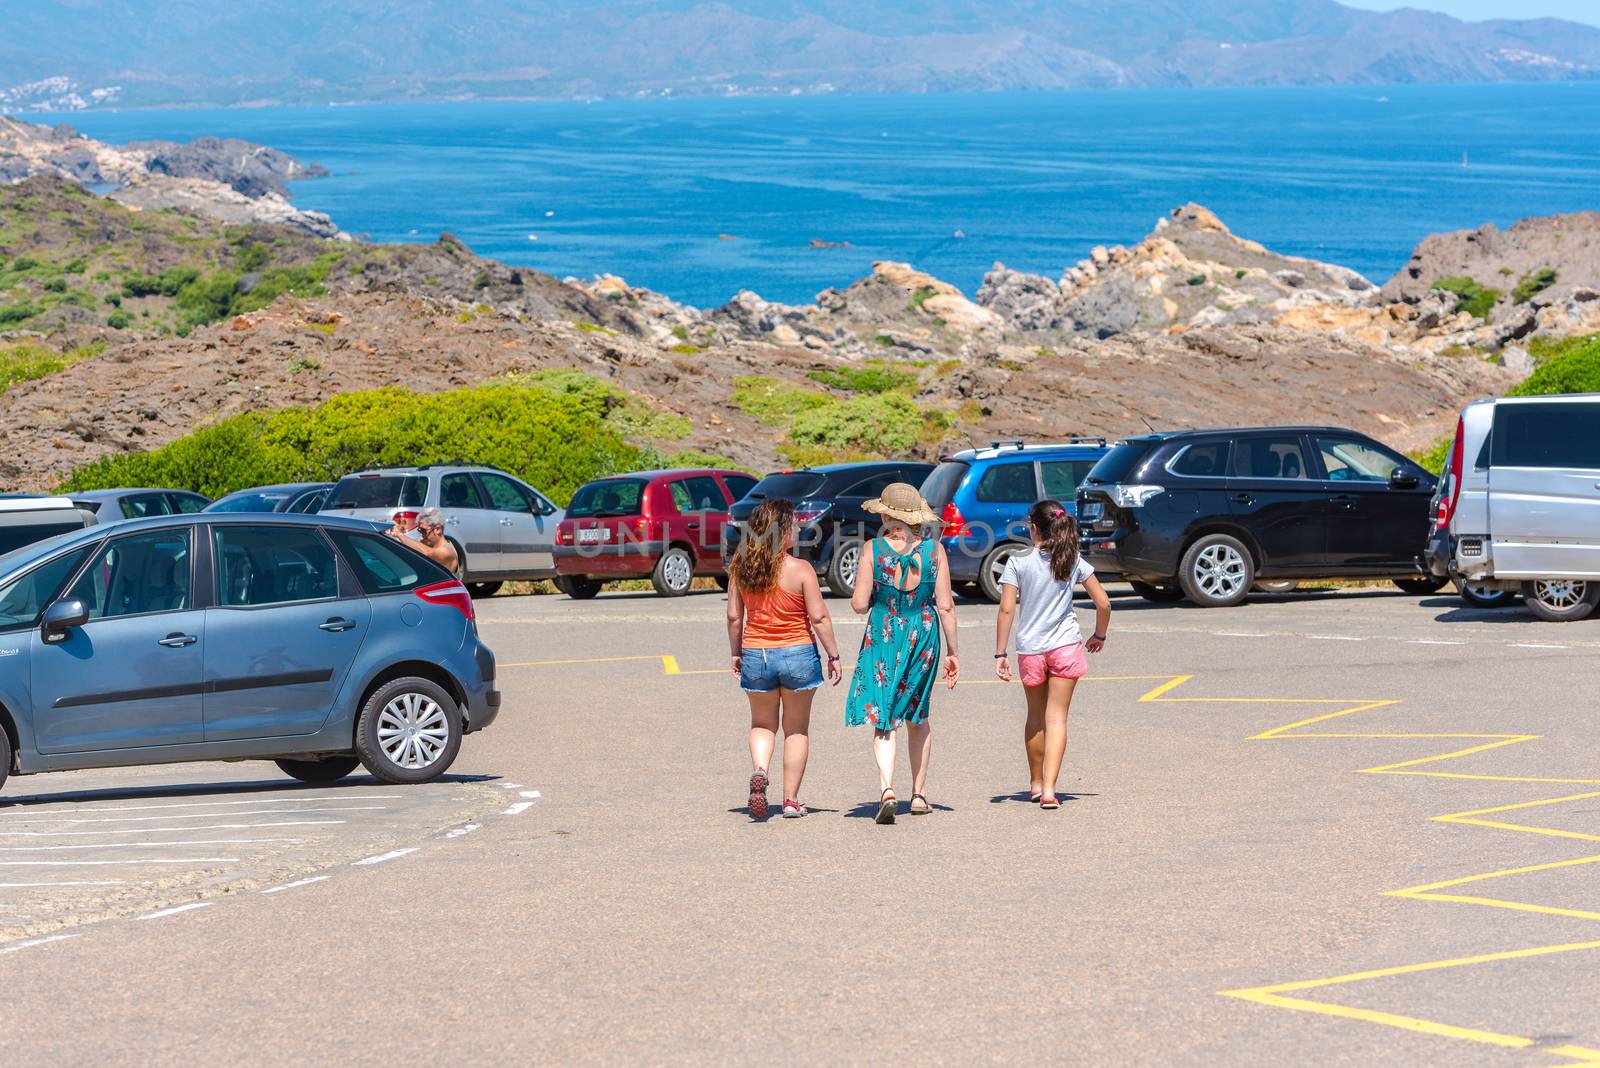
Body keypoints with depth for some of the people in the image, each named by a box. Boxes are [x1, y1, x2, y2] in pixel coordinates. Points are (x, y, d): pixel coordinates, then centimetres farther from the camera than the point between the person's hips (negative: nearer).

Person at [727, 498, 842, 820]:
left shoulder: (741, 569, -5)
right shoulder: (800, 570, -14)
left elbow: (734, 616, 0)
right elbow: (819, 617, -12)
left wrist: (736, 653, 13)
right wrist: (833, 655, -2)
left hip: (755, 656, 2)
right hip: (798, 654, -2)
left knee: (763, 724, 19)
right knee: (797, 729, 13)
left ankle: (759, 771, -9)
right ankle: (791, 800, 14)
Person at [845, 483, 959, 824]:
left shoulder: (873, 549, -9)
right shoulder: (934, 550, -4)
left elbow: (859, 604, -11)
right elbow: (945, 606, -4)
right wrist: (952, 652, 3)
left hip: (883, 636, -2)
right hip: (924, 635, 2)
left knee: (883, 718, -1)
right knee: (917, 716, 19)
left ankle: (887, 788, -21)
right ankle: (919, 794, 24)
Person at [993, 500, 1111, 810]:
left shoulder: (1018, 562, -6)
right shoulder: (1074, 561, 1)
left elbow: (1006, 610, -11)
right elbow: (1103, 603, 3)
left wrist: (1000, 654, -7)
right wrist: (1099, 636, 20)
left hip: (1030, 649, 0)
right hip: (1066, 646, 0)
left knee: (1036, 717, 18)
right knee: (1057, 718, -1)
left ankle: (1036, 783, 31)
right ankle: (1049, 789, -13)